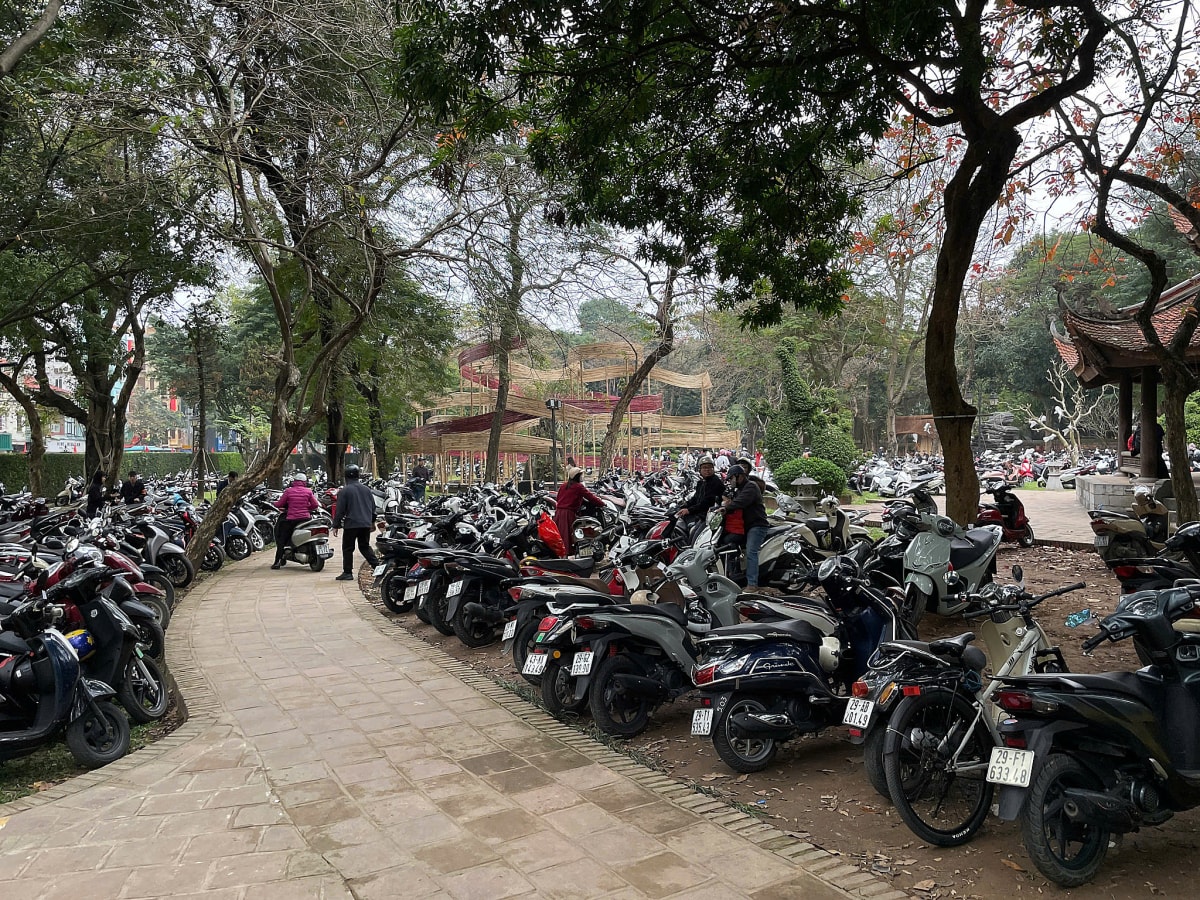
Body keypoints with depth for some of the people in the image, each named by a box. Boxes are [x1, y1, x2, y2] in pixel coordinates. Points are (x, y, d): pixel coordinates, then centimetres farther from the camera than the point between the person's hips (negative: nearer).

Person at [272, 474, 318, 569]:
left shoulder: (288, 491, -2)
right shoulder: (308, 491, 1)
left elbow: (279, 504, 2)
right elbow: (315, 505, 1)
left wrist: (275, 503, 24)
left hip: (291, 519, -1)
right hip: (305, 518, 1)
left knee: (282, 540, 9)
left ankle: (277, 562, 5)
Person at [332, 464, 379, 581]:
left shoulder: (344, 491, -8)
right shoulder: (366, 489, 8)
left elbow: (340, 510, -8)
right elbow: (373, 507, 15)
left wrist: (336, 525, -1)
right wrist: (372, 521, 27)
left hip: (351, 524, -5)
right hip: (366, 524, 5)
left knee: (347, 548, 5)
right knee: (365, 547, 16)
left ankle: (347, 572, 5)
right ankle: (377, 566, 6)